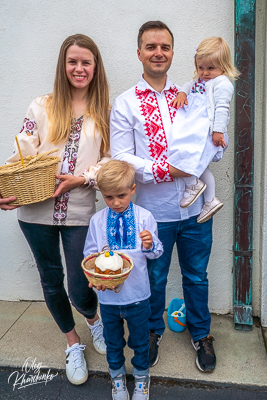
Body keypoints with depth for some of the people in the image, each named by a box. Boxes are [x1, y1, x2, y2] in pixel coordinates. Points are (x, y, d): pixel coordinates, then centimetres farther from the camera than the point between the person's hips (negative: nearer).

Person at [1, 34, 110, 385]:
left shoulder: (105, 114, 6)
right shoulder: (41, 108, 7)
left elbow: (111, 161, 1)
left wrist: (81, 178, -14)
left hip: (80, 213, -1)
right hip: (37, 212, 2)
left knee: (79, 289, 0)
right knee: (51, 279, 14)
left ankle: (94, 318, 38)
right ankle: (73, 342, 39)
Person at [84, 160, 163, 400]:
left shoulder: (144, 217, -10)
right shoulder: (97, 221, -8)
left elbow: (156, 253, -3)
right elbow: (89, 254, 0)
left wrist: (150, 245, -25)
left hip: (137, 294, -1)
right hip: (108, 295, 1)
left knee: (140, 338, 19)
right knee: (113, 340, 21)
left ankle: (141, 375, 46)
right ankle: (117, 375, 47)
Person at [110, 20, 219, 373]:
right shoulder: (125, 103, -2)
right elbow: (120, 158, -10)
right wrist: (163, 169, -20)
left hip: (195, 209, 3)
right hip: (153, 211, -2)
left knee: (197, 276, 18)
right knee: (154, 279, 16)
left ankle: (201, 334, 42)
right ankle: (153, 331, 43)